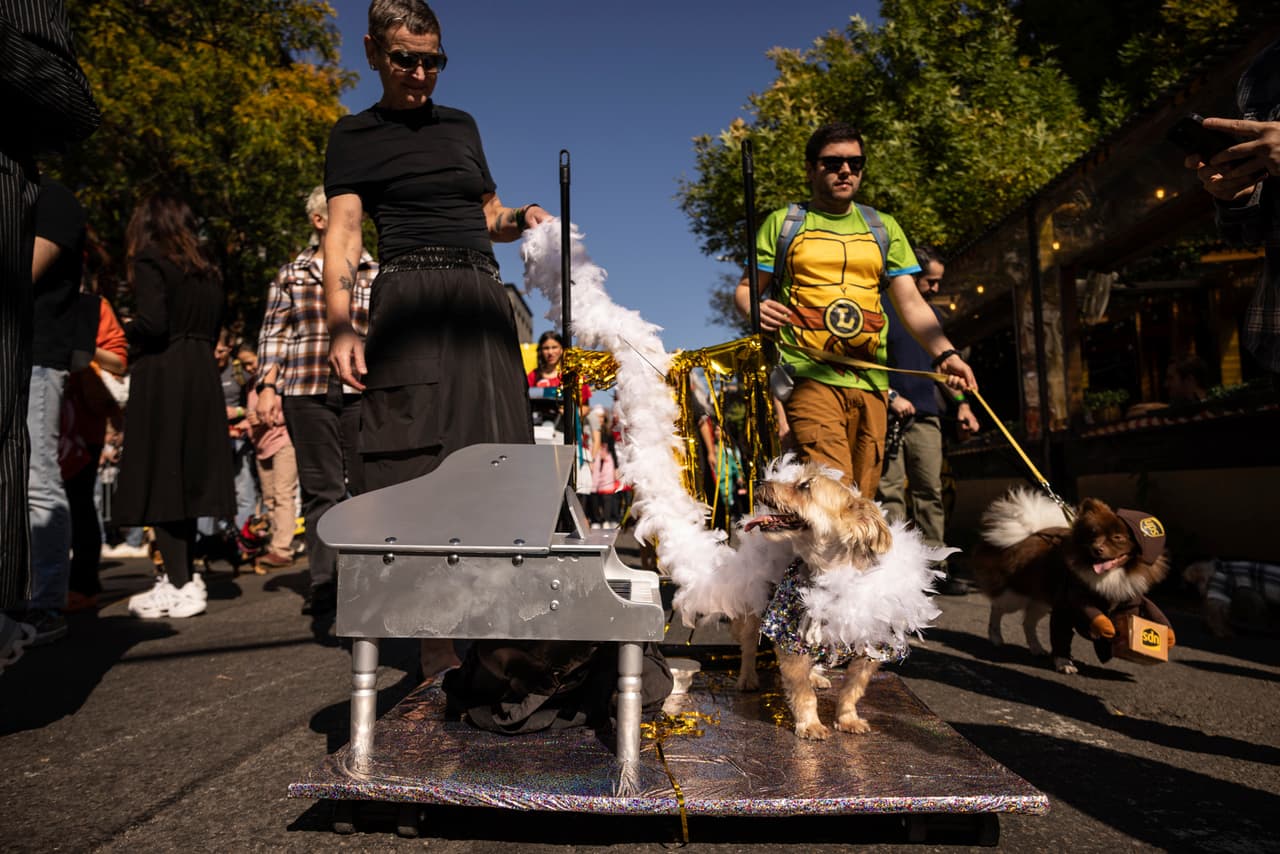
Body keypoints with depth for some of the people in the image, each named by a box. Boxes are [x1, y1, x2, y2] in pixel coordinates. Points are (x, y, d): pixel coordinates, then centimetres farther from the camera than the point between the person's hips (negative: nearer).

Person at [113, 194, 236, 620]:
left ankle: (180, 585, -3)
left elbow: (153, 322, -16)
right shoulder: (207, 270, 16)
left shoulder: (150, 261, -4)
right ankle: (183, 577, 19)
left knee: (159, 477, -3)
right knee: (186, 477, 12)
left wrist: (128, 332, 3)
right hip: (203, 377, 7)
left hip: (161, 377, -7)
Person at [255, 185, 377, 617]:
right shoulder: (291, 275, 13)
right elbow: (273, 334, 11)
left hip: (363, 391, 1)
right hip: (307, 392, 0)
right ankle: (323, 586, 8)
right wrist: (267, 387, 2)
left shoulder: (375, 273, 14)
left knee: (368, 485, -2)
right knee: (321, 491, 1)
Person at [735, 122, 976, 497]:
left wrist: (944, 353, -4)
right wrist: (756, 310, -15)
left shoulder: (884, 228, 19)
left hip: (870, 382, 4)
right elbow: (745, 288, 9)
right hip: (808, 377, -4)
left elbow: (911, 302, 12)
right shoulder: (782, 223, 11)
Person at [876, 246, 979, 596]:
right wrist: (891, 397, -14)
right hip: (889, 414, -6)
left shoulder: (932, 315, 18)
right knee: (891, 493, -5)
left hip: (926, 416, 6)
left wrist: (961, 403, 11)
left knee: (931, 491, 3)